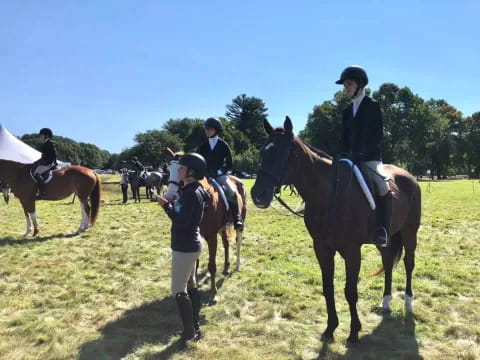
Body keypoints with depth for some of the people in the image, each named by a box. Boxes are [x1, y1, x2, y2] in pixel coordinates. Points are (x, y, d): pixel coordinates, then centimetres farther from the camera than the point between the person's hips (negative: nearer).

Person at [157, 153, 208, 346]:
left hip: (184, 247, -10)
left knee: (179, 290, 0)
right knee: (191, 286, 18)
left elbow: (182, 221, -26)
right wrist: (171, 205, 5)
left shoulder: (191, 193, -22)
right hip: (190, 245, 10)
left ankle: (189, 331, 10)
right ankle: (195, 326, 28)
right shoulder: (194, 190, 8)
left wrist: (167, 205, -17)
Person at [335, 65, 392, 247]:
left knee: (383, 188, -24)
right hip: (351, 159, 6)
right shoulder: (347, 111, 16)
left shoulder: (373, 105, -1)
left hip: (370, 158, -6)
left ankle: (382, 231, -19)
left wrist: (363, 153, -15)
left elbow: (378, 133, -7)